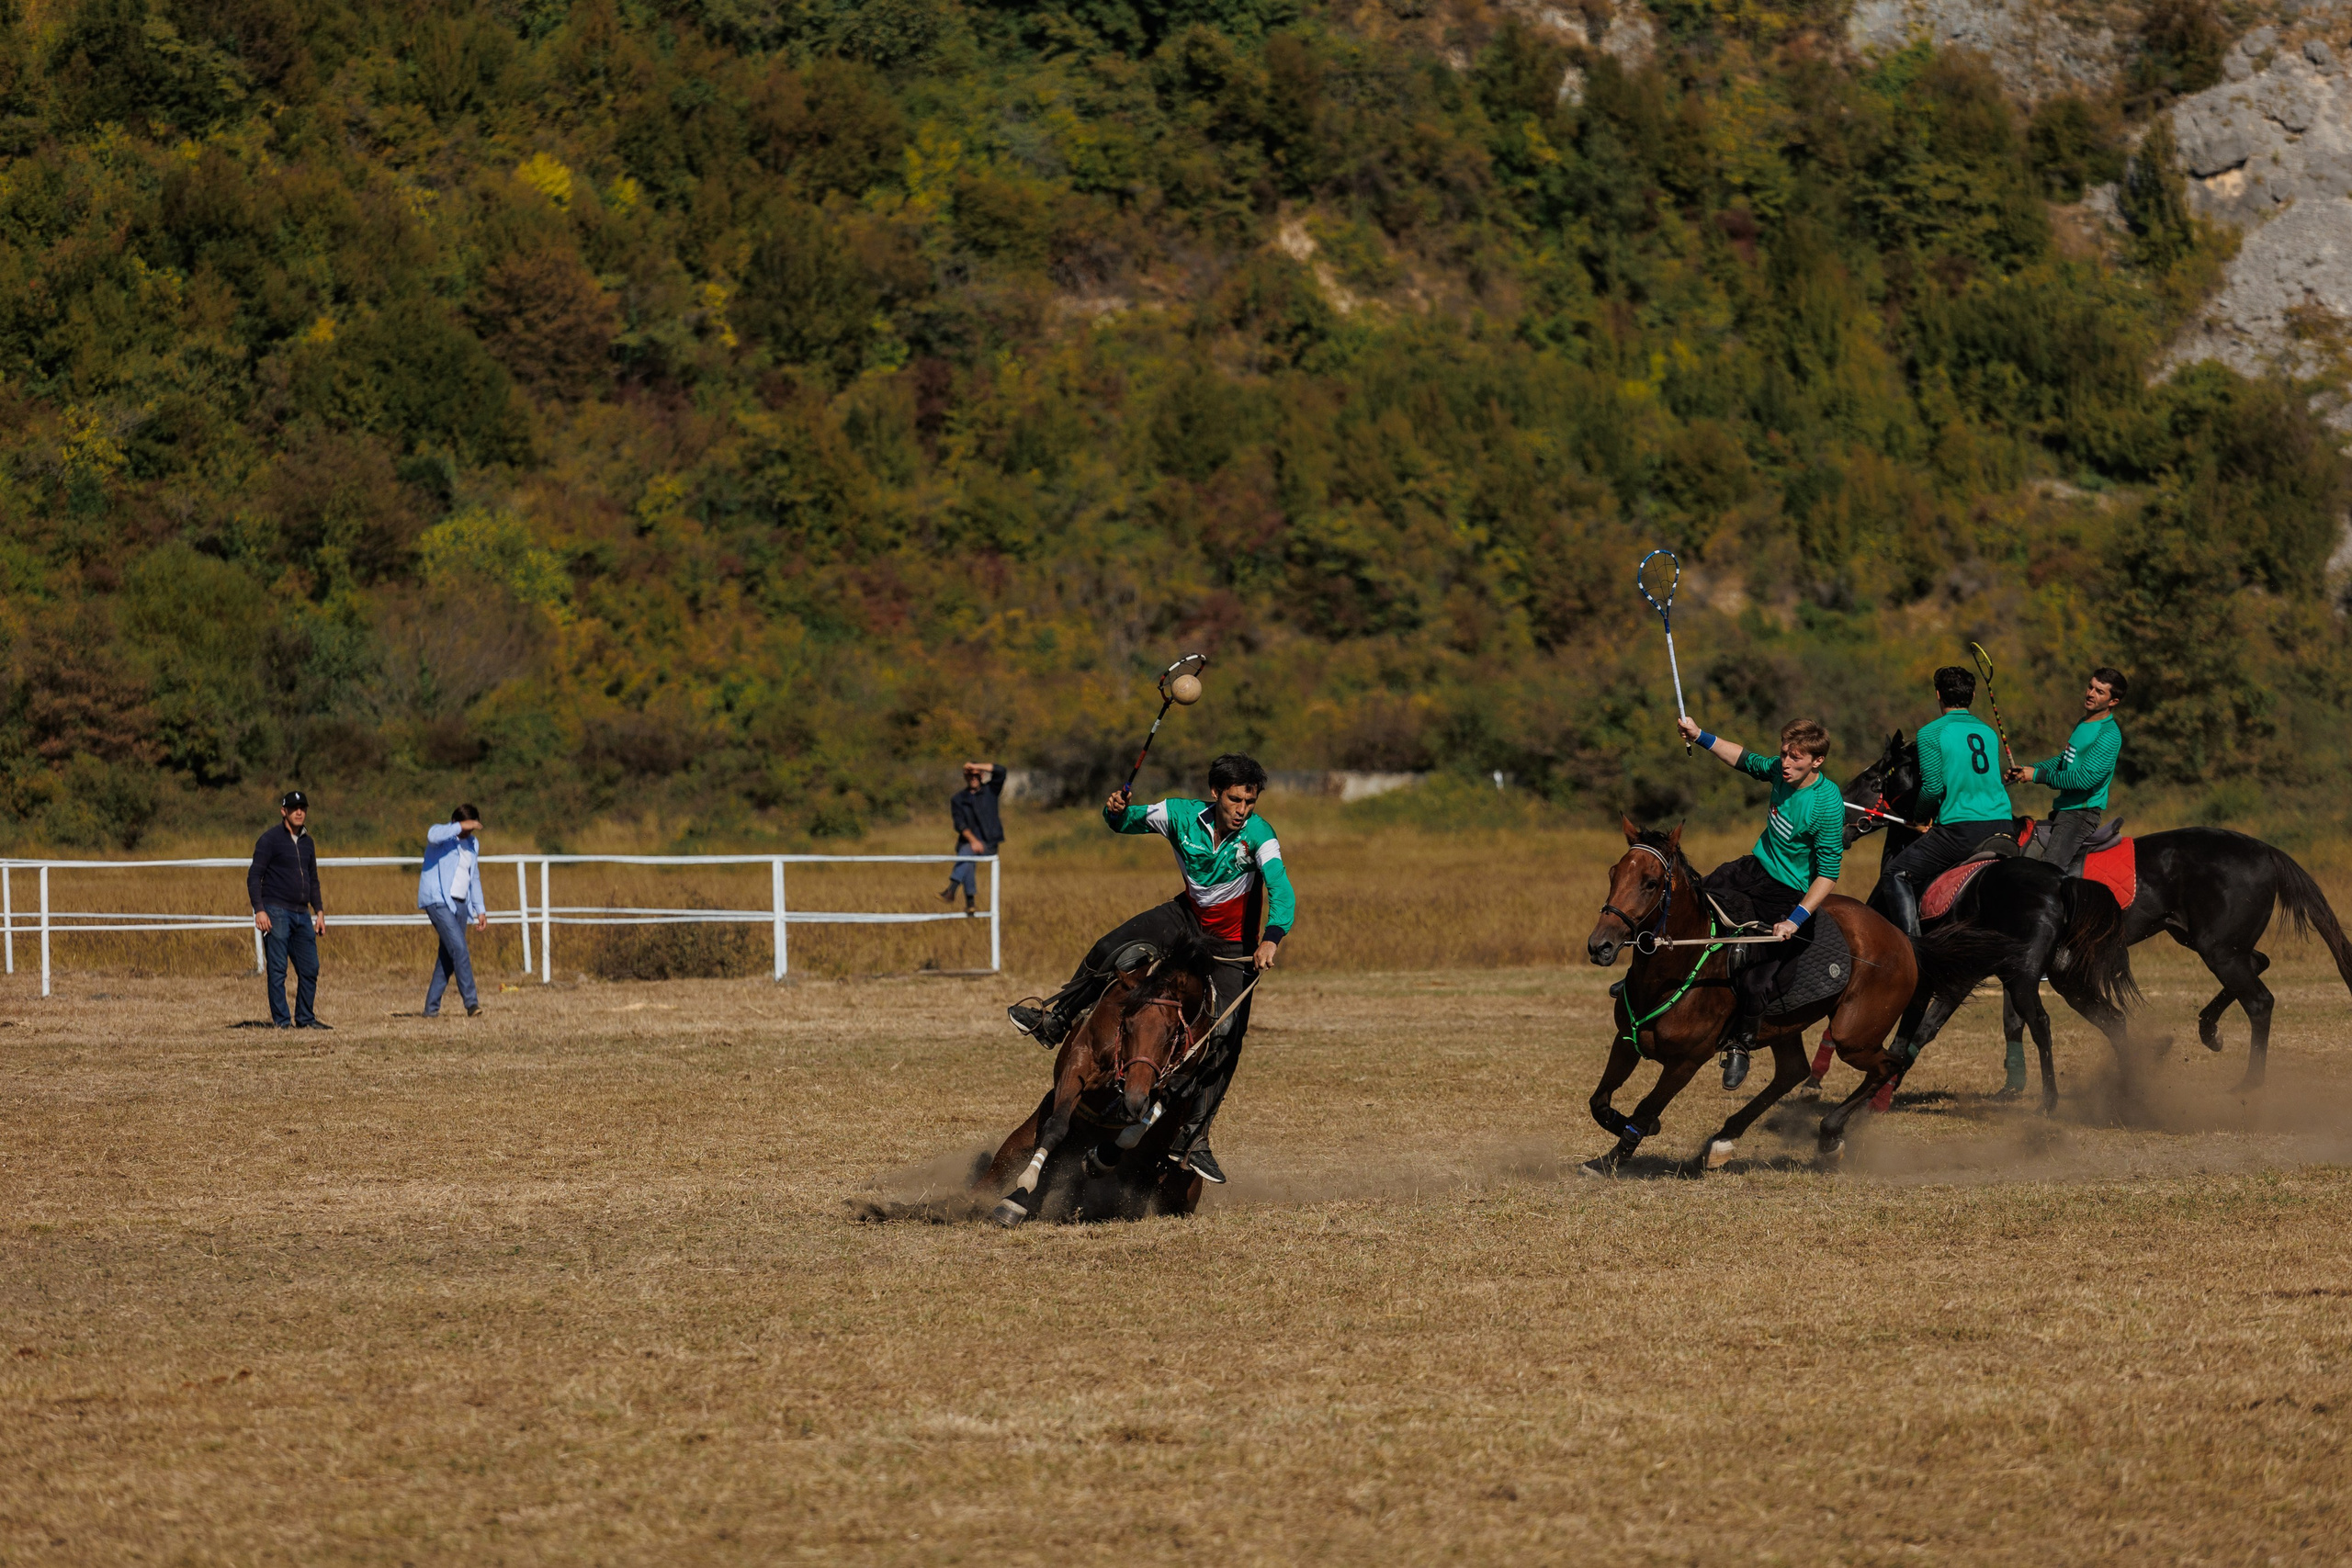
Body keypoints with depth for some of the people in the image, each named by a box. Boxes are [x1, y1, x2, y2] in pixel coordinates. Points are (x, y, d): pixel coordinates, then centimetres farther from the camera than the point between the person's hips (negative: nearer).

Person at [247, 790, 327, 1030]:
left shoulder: (307, 843, 17)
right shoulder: (270, 839, -4)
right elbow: (254, 876, -7)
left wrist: (319, 912, 17)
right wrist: (259, 910, -17)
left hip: (302, 914, 7)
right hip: (276, 912, -7)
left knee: (310, 969, 5)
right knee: (277, 970, -5)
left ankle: (305, 1018, 13)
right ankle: (281, 1020, -3)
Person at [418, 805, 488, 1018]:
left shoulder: (473, 843, 16)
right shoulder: (441, 833, -5)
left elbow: (474, 878, 24)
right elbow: (434, 836, -32)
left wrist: (480, 909, 21)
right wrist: (461, 827, -28)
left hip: (460, 904, 8)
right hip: (438, 902, -8)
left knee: (448, 957, 6)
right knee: (459, 948, -19)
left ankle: (432, 1007, 12)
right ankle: (471, 1002, -23)